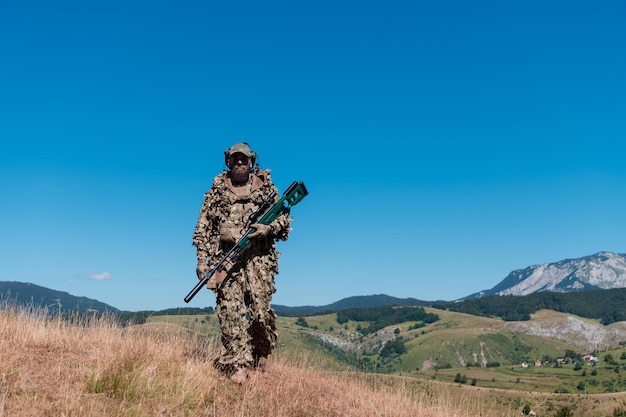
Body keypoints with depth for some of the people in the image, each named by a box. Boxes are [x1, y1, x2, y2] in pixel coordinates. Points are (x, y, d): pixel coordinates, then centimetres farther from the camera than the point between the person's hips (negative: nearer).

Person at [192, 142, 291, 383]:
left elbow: (285, 217, 11)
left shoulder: (266, 186, 13)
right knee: (230, 310, -8)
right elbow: (203, 227, 11)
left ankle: (258, 359, 17)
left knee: (260, 309, -6)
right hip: (225, 257, 1)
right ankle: (238, 365, -5)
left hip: (258, 257, 0)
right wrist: (202, 259, 2)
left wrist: (269, 228, -11)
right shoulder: (217, 191, 14)